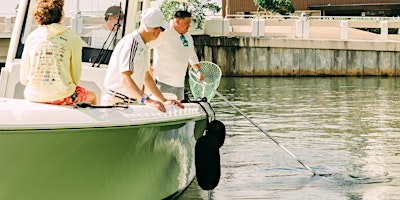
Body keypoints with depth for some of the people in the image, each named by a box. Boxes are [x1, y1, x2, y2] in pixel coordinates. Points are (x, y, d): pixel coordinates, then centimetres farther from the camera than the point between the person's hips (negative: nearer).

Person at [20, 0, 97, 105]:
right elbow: (76, 77, -2)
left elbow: (23, 79, 5)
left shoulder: (31, 37, 2)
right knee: (91, 96, 29)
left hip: (33, 97, 4)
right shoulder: (72, 38, -7)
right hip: (60, 97, -4)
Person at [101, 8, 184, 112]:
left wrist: (164, 101, 15)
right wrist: (146, 100, -36)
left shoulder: (143, 46, 17)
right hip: (116, 102, -9)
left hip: (131, 102, 9)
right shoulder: (131, 42, -15)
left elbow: (146, 77, 23)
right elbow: (125, 78, -26)